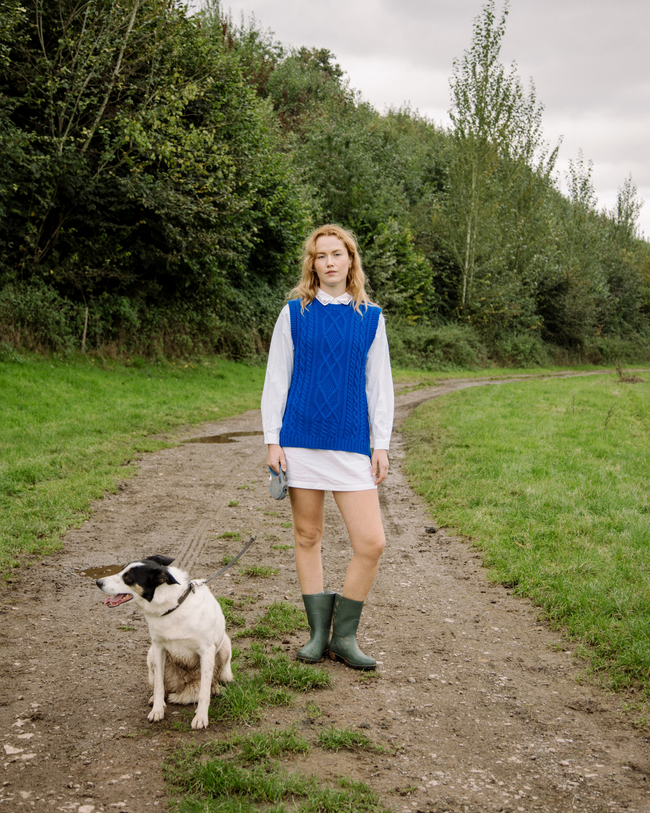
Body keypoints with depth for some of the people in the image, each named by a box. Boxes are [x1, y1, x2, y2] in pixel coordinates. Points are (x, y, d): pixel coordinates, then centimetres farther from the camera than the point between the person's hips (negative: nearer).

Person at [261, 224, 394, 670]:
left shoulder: (370, 316, 8)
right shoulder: (295, 314, 5)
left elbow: (379, 383, 10)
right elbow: (276, 379, 6)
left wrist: (381, 444, 5)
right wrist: (273, 440, 1)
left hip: (352, 443, 1)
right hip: (301, 440, 0)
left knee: (371, 542, -7)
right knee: (308, 537, 8)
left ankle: (345, 636, 10)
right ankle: (319, 632, 22)